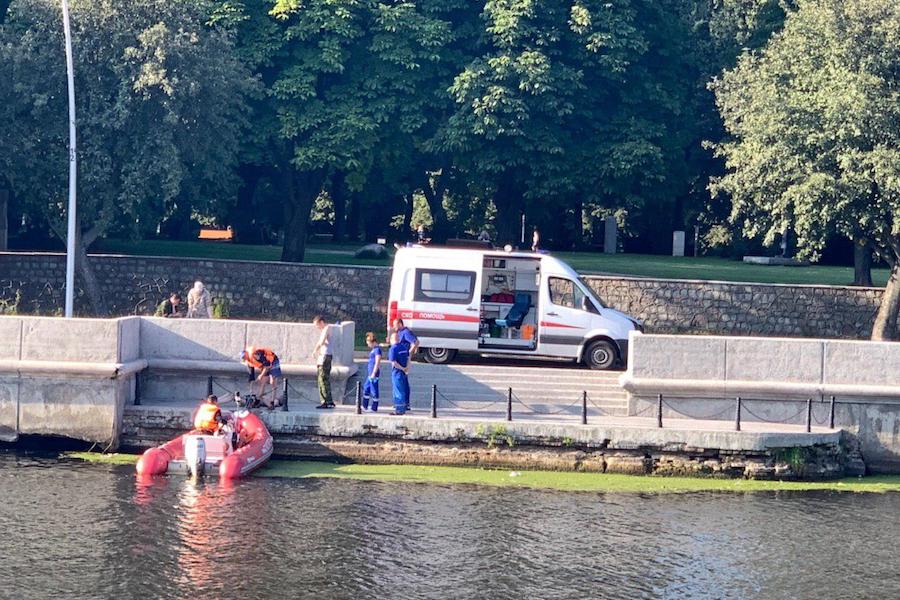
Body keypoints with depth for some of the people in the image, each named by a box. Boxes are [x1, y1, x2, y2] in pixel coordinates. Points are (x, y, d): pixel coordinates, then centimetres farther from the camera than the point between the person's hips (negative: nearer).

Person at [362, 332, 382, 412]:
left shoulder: (377, 349, -15)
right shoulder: (373, 349, 15)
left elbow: (377, 362, -19)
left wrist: (374, 373, -20)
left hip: (374, 373, -11)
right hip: (370, 373, 11)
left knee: (374, 391, -4)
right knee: (366, 389, 15)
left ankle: (374, 408, 0)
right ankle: (365, 406, 23)